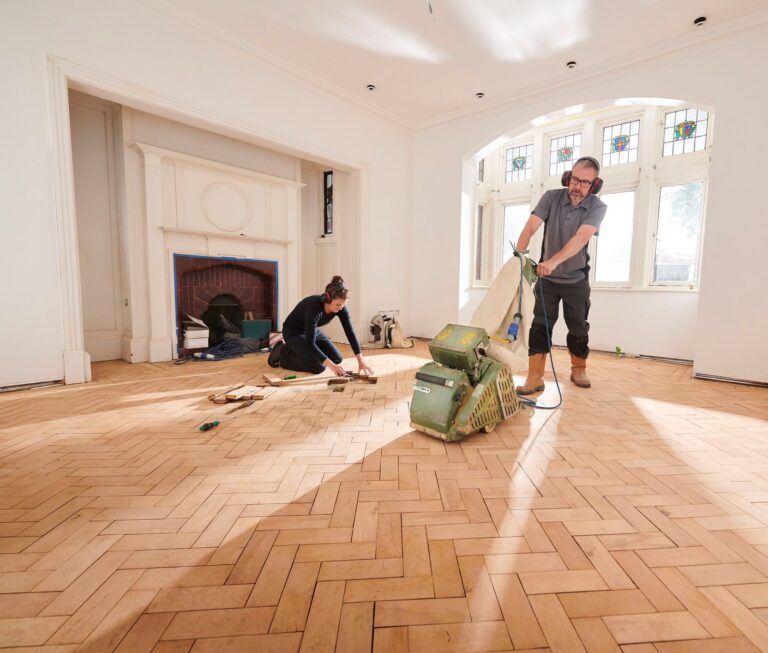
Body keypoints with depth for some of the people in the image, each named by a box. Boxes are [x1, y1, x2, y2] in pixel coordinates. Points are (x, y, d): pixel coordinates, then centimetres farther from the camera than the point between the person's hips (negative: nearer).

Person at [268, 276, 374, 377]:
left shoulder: (340, 306, -20)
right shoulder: (314, 306, -39)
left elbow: (350, 332, -18)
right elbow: (309, 342, -39)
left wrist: (361, 360, -25)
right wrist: (330, 365, -44)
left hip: (311, 330, 7)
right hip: (293, 332, -7)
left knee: (337, 358, 1)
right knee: (319, 366, -20)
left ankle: (297, 350, 18)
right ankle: (283, 354, 1)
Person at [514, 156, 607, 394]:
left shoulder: (597, 207, -12)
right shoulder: (551, 197, -8)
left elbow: (581, 238, -29)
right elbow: (530, 227, -20)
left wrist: (553, 261, -44)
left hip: (576, 280, 0)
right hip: (547, 278, 0)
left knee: (578, 327, 10)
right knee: (540, 326, -6)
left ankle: (578, 370, 31)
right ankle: (535, 378, -4)